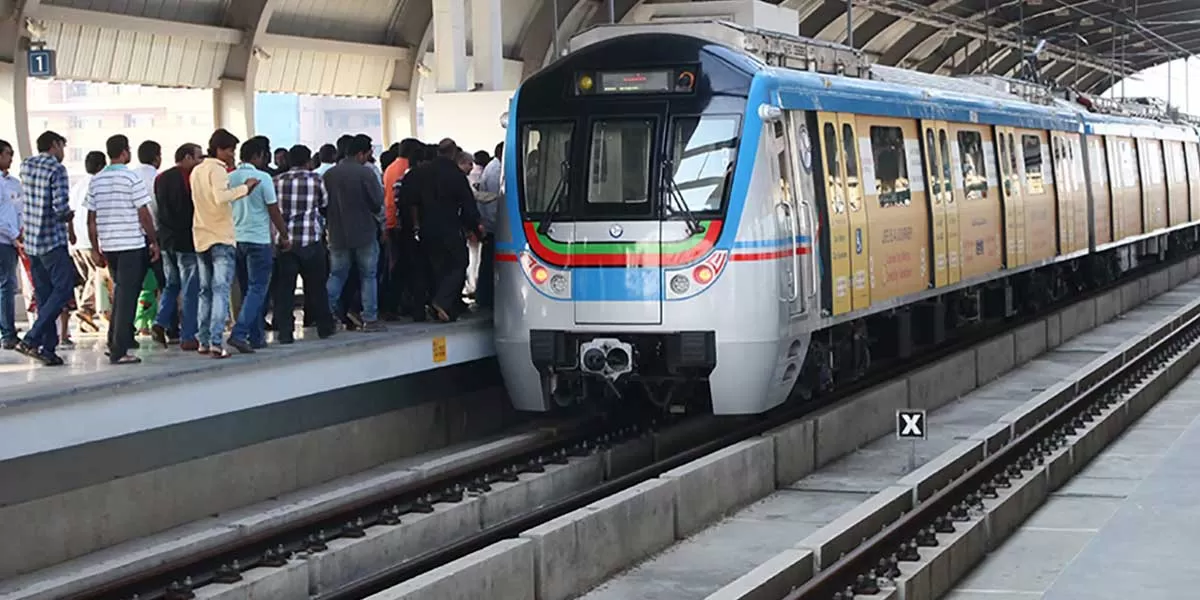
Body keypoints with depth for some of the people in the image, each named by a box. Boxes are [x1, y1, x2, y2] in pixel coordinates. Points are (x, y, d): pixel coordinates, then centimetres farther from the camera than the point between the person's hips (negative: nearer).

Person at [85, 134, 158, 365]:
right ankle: (119, 351, -5)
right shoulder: (131, 178, -8)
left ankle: (114, 344, 19)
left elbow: (91, 219, 8)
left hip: (108, 245, 6)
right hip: (132, 244, -6)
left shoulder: (96, 180, 8)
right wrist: (154, 242, -1)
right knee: (127, 296, -3)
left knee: (120, 292, 21)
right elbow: (144, 214, -10)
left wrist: (95, 249, 14)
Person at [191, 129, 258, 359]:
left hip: (201, 238, 8)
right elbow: (221, 197, -26)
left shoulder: (196, 171, 15)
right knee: (221, 290, -9)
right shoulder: (217, 170, -10)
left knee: (206, 291, 14)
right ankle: (216, 342, -17)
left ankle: (203, 340, 13)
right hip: (221, 238, -8)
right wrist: (244, 188, -18)